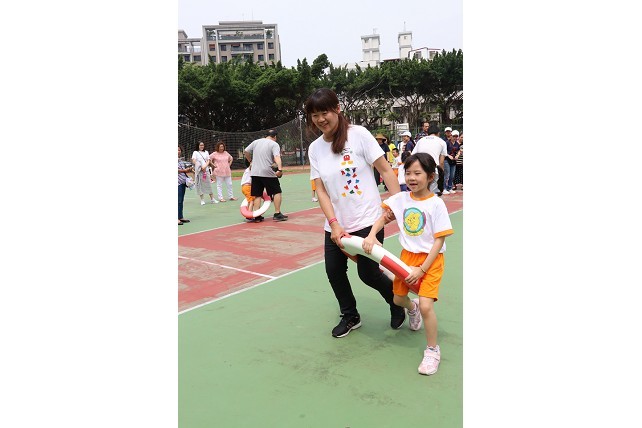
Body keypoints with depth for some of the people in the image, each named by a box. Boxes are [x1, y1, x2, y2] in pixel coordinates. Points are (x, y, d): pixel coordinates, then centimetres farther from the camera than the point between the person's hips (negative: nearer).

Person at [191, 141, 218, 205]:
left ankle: (212, 199, 8)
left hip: (206, 170, 2)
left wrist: (205, 166, -12)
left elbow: (208, 161, 7)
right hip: (199, 171, -2)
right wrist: (201, 167, -17)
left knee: (209, 184, 2)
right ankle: (202, 200, 6)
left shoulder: (206, 152, 14)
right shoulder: (195, 152, 5)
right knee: (200, 185, -1)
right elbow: (193, 161, -6)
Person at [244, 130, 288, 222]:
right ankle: (277, 214, 4)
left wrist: (251, 161, 35)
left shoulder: (256, 142, 14)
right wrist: (280, 169, -29)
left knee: (257, 195, 10)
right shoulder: (274, 144, -1)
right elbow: (277, 157, -17)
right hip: (268, 173, -5)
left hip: (255, 173, 5)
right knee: (277, 192, 7)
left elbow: (246, 151, 20)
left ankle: (257, 216, 7)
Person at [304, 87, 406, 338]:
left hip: (367, 221, -5)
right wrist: (334, 224, -12)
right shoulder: (315, 148, 3)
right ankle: (350, 317, 33)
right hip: (336, 225, 5)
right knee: (334, 271, 7)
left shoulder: (358, 134, -9)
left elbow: (386, 170, -8)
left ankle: (397, 301, 31)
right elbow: (321, 190, 0)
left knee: (368, 273, -1)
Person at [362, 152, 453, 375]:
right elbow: (384, 217, 6)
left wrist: (421, 269, -19)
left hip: (430, 259, -5)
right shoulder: (401, 198, -4)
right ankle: (412, 308, 55)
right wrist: (371, 235, -14)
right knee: (398, 299, 16)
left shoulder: (436, 204, -17)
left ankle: (432, 350, 8)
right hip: (407, 256, 5)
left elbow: (439, 241, -16)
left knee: (426, 305, -16)